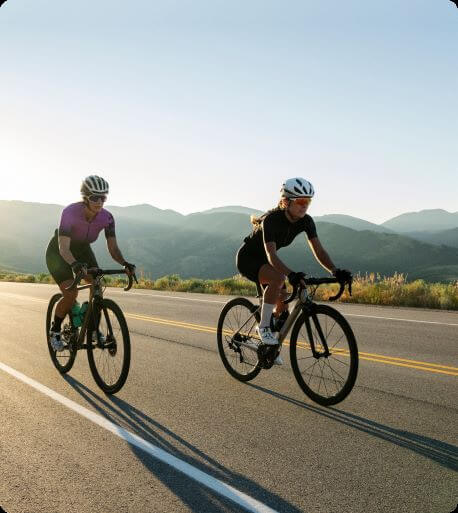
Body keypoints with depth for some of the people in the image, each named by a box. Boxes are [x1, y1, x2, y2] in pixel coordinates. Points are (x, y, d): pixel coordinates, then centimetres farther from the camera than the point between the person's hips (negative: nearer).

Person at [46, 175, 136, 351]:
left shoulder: (106, 218, -22)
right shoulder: (70, 212, -34)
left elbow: (113, 247, -21)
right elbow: (64, 247, -40)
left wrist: (125, 263, -41)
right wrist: (74, 264, -60)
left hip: (82, 250, 4)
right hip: (58, 252, -4)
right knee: (71, 294, -20)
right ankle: (55, 330, 4)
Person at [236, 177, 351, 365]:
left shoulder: (305, 221, -14)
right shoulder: (272, 219, -33)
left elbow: (318, 250, -18)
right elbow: (271, 255, -43)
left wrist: (335, 271, -35)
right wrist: (291, 274, -60)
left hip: (264, 260, 7)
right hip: (247, 258, -7)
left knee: (283, 310, -1)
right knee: (278, 278, -37)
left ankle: (270, 346, 25)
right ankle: (263, 326, -21)